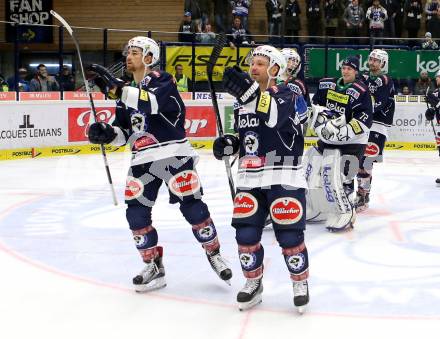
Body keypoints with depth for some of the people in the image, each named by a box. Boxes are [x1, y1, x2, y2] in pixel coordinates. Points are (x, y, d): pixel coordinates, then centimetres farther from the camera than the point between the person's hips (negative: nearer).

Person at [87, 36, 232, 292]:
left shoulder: (161, 80, -6)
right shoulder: (129, 91, 17)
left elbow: (152, 102, -29)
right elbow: (123, 131, 17)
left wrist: (117, 89, -36)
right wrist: (106, 133, -4)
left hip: (173, 154, -7)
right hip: (143, 160, 7)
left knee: (192, 206, -7)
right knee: (136, 212, 0)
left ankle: (214, 254, 14)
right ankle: (154, 267, 12)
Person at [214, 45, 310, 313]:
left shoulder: (289, 96, -8)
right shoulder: (243, 99, 13)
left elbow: (277, 117, -32)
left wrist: (251, 92, -43)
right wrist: (231, 144, 4)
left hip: (284, 178, -6)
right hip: (250, 178, 6)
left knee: (289, 235, -5)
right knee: (245, 233, 2)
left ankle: (301, 283, 18)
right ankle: (253, 283, 22)